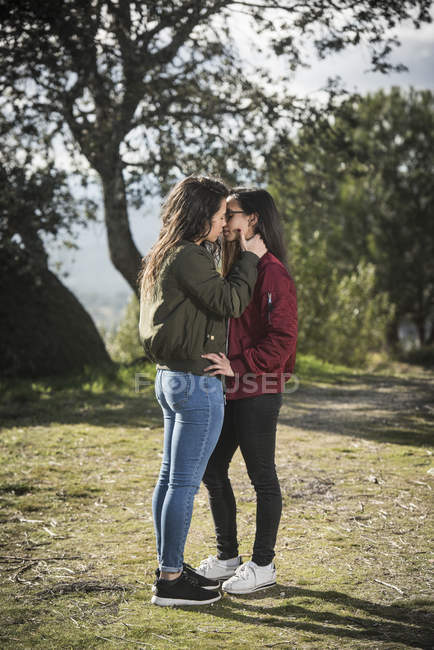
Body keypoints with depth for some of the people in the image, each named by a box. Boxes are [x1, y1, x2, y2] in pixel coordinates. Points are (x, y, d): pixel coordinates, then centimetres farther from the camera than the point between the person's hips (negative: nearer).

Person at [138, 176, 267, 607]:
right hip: (197, 382, -10)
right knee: (185, 482, -3)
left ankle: (169, 568, 25)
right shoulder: (188, 258, -17)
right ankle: (170, 581, 5)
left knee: (170, 477, 15)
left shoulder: (165, 255, 13)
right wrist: (249, 258, -8)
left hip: (169, 377, 10)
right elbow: (230, 302, -19)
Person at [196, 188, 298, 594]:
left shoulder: (272, 272, -14)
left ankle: (263, 565, 16)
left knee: (262, 477, 3)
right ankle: (227, 557, 27)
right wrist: (224, 366, 10)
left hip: (257, 392, -9)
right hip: (230, 390, 9)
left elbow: (282, 339, -19)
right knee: (212, 472, 13)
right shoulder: (235, 266, 15)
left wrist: (238, 365, -22)